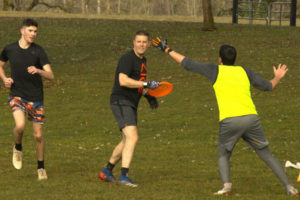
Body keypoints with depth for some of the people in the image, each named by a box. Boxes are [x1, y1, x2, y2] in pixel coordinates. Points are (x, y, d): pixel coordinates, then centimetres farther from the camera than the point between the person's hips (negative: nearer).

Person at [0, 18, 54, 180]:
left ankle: (41, 167, 22)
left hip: (36, 98, 0)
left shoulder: (38, 51, -6)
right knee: (20, 126, -27)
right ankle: (18, 148, 5)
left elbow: (51, 75, -12)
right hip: (17, 95, 0)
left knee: (38, 135, 3)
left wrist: (38, 71, -33)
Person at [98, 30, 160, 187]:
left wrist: (148, 96, 16)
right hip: (121, 102, -10)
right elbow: (123, 80, -27)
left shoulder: (142, 60, 16)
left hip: (131, 104, 10)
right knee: (132, 137, -22)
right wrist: (146, 84, -26)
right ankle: (123, 176, -27)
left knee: (127, 141, 17)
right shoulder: (127, 58, -14)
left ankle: (107, 171, 32)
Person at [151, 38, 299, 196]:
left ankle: (226, 184, -11)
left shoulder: (215, 70, 11)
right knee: (267, 156, 12)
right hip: (251, 118, 2)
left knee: (223, 156, 17)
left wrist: (167, 50, 23)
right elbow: (267, 86, 24)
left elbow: (188, 64, 14)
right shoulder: (244, 71, 18)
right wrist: (278, 78, 46)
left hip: (229, 121, -2)